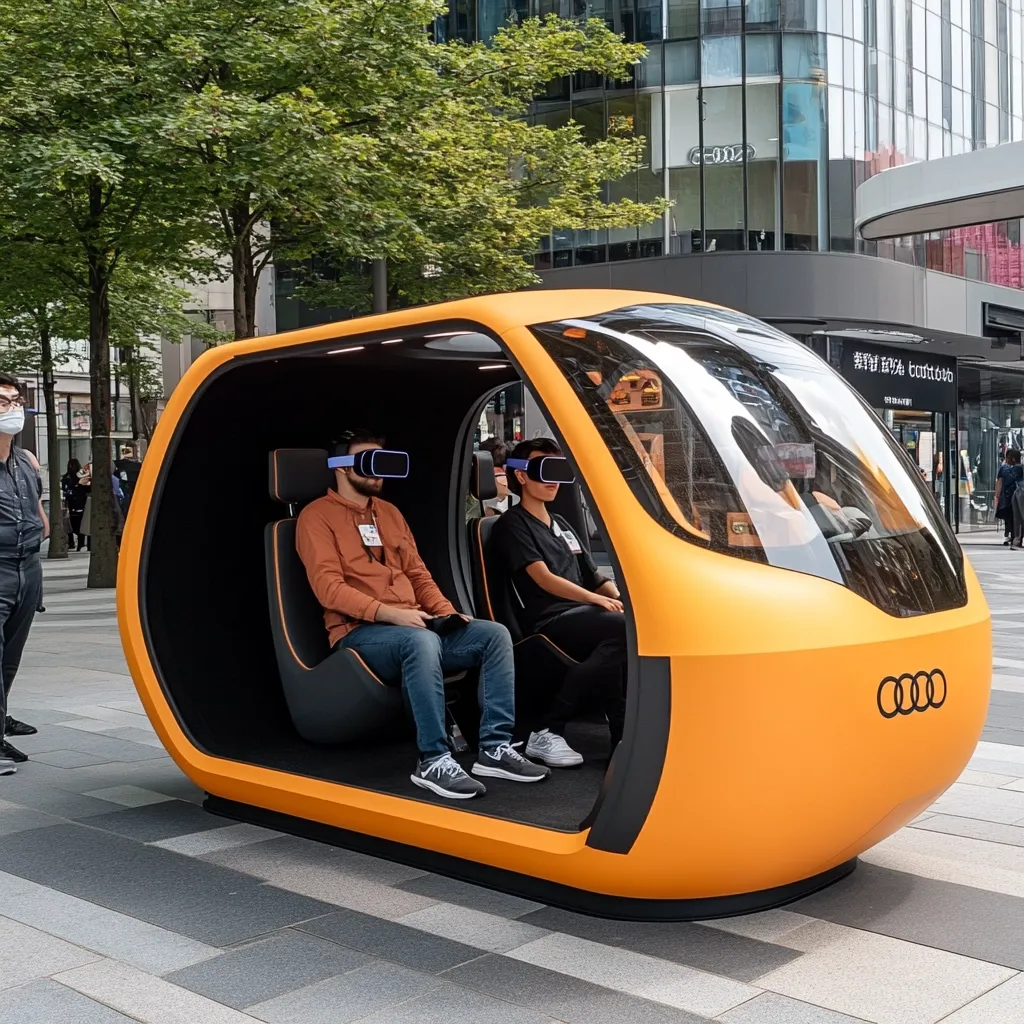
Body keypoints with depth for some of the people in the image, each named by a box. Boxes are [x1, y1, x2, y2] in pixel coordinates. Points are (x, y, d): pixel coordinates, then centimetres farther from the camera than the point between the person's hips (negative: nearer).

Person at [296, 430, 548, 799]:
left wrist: (445, 612, 2)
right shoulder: (317, 516, -1)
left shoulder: (390, 513, 21)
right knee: (422, 642, -39)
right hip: (359, 633, -7)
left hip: (411, 627, 7)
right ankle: (434, 761, -35)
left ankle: (495, 748, -15)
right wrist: (389, 613, -23)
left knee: (495, 635, -12)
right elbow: (328, 587, -13)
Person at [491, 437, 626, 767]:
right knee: (624, 628, -33)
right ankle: (548, 730, -25)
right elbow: (544, 579, -9)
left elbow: (595, 579, 25)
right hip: (548, 623, -6)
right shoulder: (513, 524, 4)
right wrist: (599, 600, -19)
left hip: (582, 616, 7)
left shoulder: (561, 525, 28)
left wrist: (622, 599, 3)